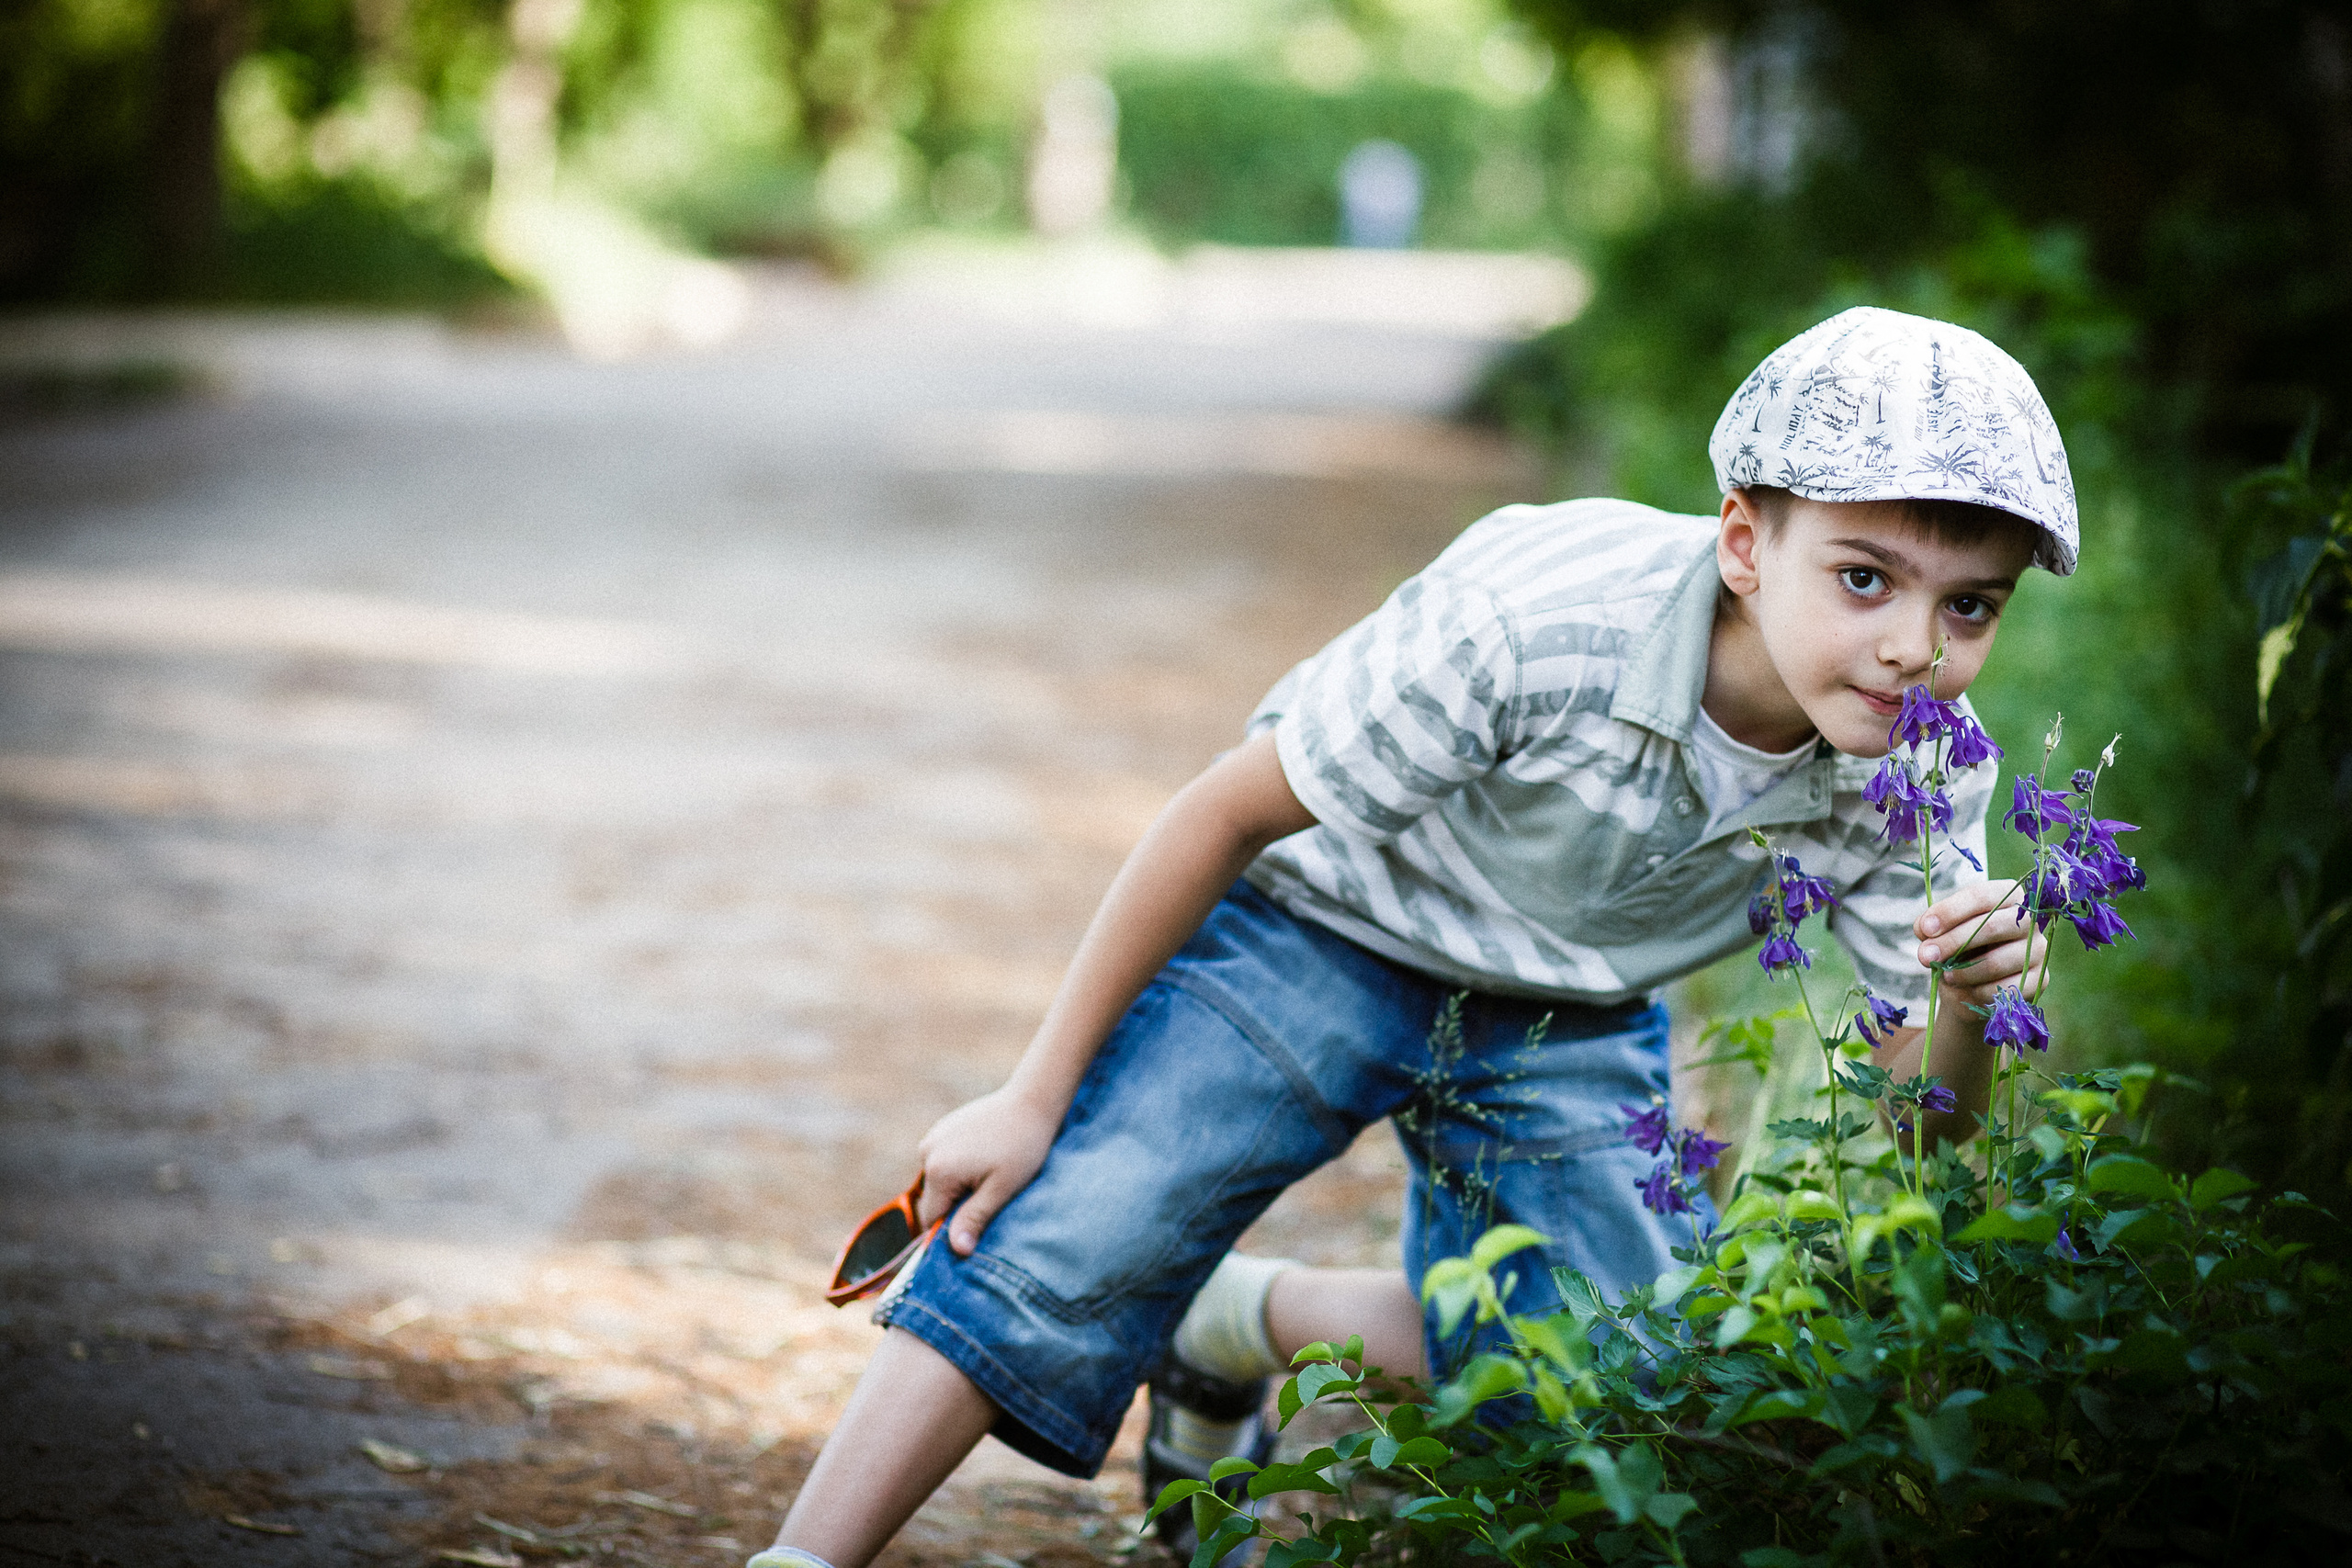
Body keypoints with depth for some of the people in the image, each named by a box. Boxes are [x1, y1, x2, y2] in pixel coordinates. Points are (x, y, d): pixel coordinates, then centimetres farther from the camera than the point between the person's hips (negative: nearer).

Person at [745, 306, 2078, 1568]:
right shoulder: (1535, 616, -36)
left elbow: (1919, 1121, -12)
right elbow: (1232, 811, -24)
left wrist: (1967, 1007, -38)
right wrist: (1037, 1096, -19)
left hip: (1569, 1021, 4)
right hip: (1320, 931, -4)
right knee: (1067, 1242, -21)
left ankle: (1257, 1319, 16)